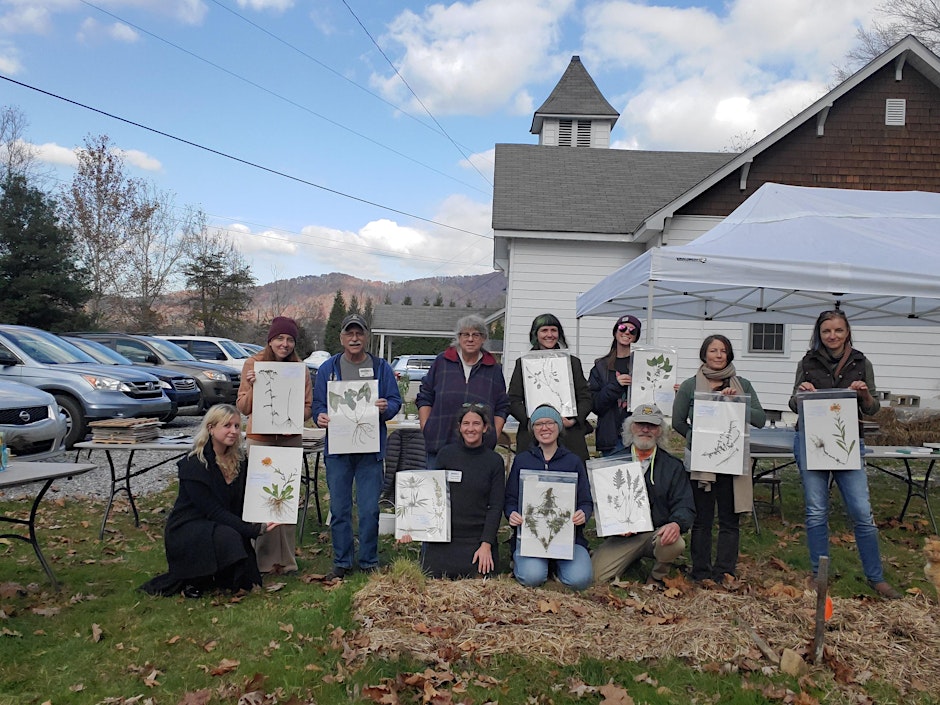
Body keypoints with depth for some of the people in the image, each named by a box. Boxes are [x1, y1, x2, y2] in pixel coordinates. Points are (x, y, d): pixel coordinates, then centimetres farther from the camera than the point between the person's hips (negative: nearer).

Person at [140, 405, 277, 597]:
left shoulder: (239, 461, 1)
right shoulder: (193, 465, -20)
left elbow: (241, 505, 5)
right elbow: (214, 511, -23)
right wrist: (254, 530, -31)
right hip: (186, 530, -6)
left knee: (247, 582, -7)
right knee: (229, 537, -34)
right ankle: (190, 580, -9)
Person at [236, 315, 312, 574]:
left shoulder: (300, 367, 5)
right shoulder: (253, 364, 1)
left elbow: (309, 406, 7)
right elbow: (242, 408, 1)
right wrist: (252, 386, -17)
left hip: (291, 439, 2)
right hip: (260, 439, -2)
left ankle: (286, 559, 15)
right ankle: (263, 559, 8)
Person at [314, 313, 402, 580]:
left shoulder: (381, 367, 7)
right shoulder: (328, 368, 8)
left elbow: (395, 400, 5)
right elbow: (318, 404, 7)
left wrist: (386, 407, -17)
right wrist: (320, 417, -15)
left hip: (371, 448, -1)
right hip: (337, 448, 1)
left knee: (370, 510, 2)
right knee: (339, 509, 7)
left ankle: (369, 562, 17)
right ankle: (341, 562, 20)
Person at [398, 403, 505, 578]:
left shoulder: (495, 461, 0)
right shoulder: (446, 454, 2)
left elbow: (496, 506, -1)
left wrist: (486, 544, -10)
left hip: (477, 536, 0)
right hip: (443, 533, 1)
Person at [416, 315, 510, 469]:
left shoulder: (494, 369, 10)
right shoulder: (441, 362, 9)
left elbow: (502, 408, 11)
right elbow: (425, 397, 11)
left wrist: (493, 438, 2)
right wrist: (426, 429, 2)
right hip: (439, 444, 0)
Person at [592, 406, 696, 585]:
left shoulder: (673, 466, 8)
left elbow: (685, 505, 1)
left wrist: (676, 524, -23)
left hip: (658, 533, 0)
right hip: (622, 535, 0)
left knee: (675, 544, -35)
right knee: (596, 575, -21)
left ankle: (657, 577, 1)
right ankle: (632, 562, 13)